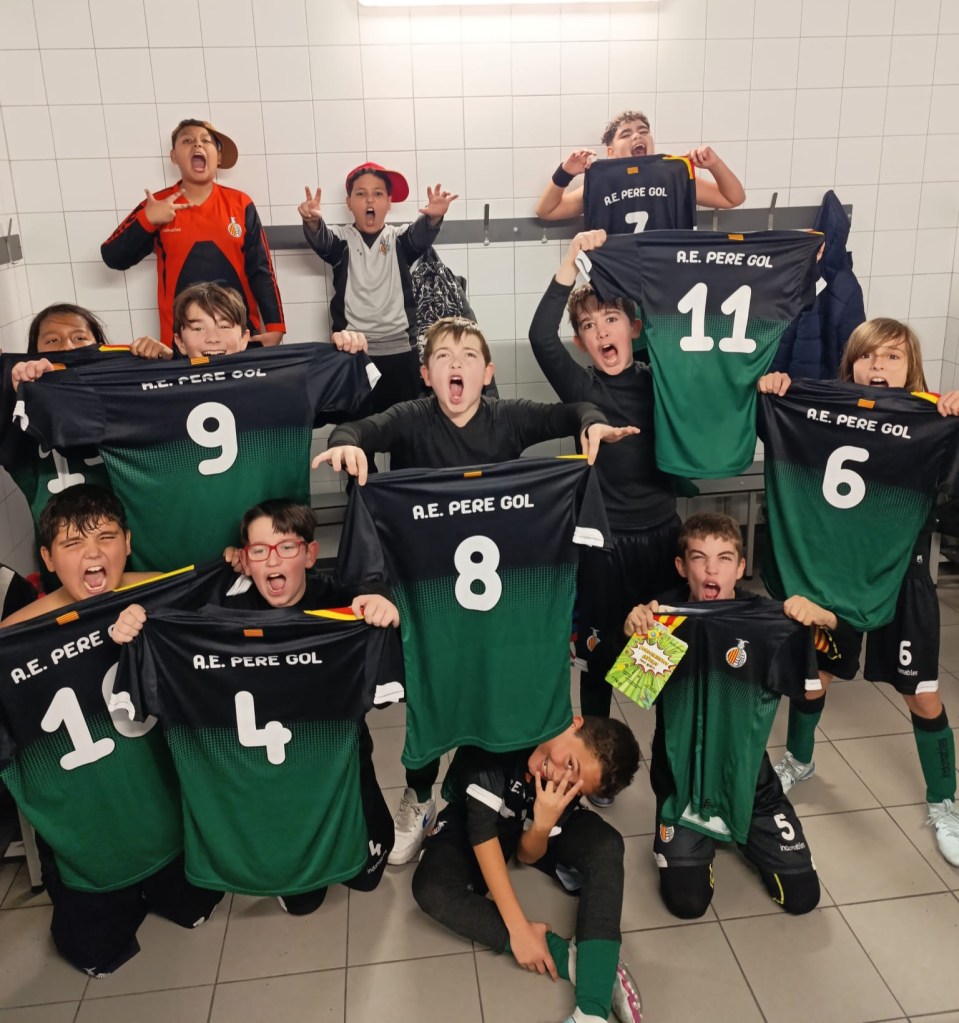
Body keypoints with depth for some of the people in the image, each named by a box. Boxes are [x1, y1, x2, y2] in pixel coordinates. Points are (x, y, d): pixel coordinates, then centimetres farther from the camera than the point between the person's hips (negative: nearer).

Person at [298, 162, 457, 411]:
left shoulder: (398, 239, 4)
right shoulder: (342, 239, 3)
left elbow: (419, 236, -16)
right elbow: (321, 240, -18)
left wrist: (433, 217, -40)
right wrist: (313, 222, -42)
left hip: (399, 349, 1)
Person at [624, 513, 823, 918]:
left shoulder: (765, 619, -12)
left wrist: (823, 618, -33)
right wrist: (629, 632, -44)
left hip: (748, 776, 2)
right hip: (682, 779, -1)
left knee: (801, 895, 5)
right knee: (686, 901, -5)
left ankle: (740, 834, 33)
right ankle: (698, 840, 28)